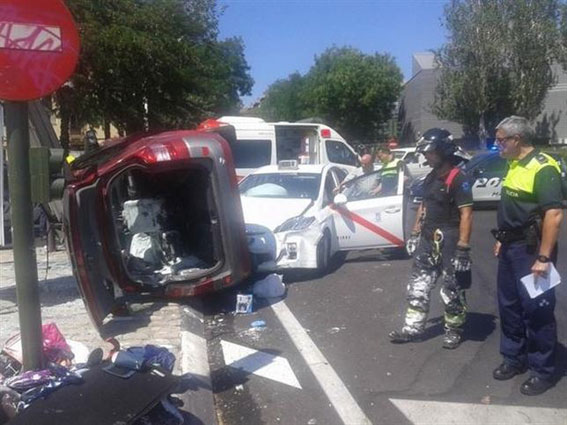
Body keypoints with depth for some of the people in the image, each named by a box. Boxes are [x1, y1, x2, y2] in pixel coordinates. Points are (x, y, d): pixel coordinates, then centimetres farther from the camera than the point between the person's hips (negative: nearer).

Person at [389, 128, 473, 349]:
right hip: (428, 240, 8)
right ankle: (413, 328, 18)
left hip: (449, 241, -8)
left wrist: (463, 248, -24)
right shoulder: (431, 177, 10)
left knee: (452, 290, 7)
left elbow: (466, 214, -20)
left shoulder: (458, 179, -16)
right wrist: (415, 233, 16)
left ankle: (454, 330, 23)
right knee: (418, 286, 10)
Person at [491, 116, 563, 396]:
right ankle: (514, 358, 30)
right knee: (509, 306, 15)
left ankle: (543, 371, 14)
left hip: (531, 250, -9)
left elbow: (554, 215, -23)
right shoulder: (514, 165, 11)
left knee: (536, 311, 0)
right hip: (511, 248, 9)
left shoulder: (543, 169, -18)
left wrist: (543, 258, -24)